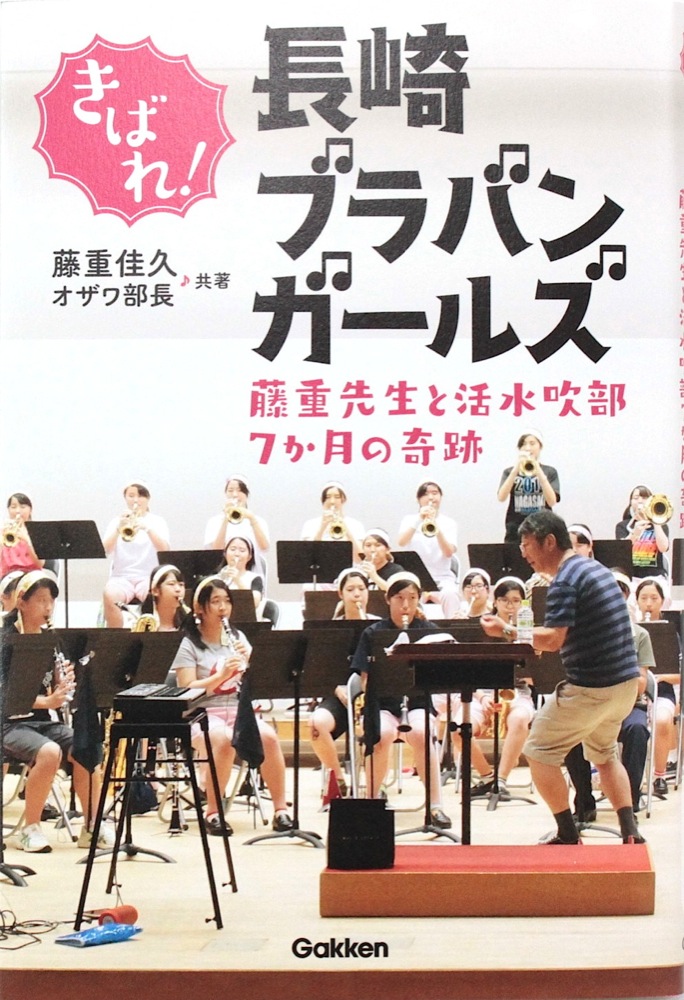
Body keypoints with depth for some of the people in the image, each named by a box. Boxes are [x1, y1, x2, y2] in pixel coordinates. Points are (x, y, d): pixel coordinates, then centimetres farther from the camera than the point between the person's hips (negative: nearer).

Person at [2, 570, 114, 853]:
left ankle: (91, 827, -11)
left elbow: (55, 692, 9)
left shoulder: (50, 640, 9)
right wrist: (47, 701, -31)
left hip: (43, 721, 5)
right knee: (50, 752, -33)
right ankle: (30, 828, -18)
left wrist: (64, 682, -14)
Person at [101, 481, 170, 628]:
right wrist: (119, 529, -17)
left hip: (150, 577, -1)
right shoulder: (116, 521, 13)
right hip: (121, 577, 1)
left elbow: (164, 550, -8)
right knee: (109, 595, -34)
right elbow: (105, 550, -2)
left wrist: (147, 528, -23)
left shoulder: (157, 521, 11)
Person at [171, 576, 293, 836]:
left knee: (268, 736, -28)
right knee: (225, 740, -37)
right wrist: (221, 674, -23)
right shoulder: (189, 644, 0)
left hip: (240, 710, 4)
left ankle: (280, 809, -21)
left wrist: (248, 660, -10)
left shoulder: (238, 638, 15)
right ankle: (212, 812, -24)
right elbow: (187, 691, -10)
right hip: (203, 714, -4)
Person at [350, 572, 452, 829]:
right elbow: (366, 681, 0)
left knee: (420, 733, -34)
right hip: (382, 703, 0)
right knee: (383, 734, -34)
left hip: (417, 701, 0)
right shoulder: (373, 633, 4)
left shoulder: (429, 631, 6)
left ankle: (435, 806, -27)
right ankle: (372, 799, -10)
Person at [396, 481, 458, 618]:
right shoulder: (409, 519, 11)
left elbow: (449, 552, -8)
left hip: (442, 577, 0)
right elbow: (401, 542, -10)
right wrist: (418, 520, -21)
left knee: (450, 594, -34)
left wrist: (436, 528, -23)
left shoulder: (449, 523, 9)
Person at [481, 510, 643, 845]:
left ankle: (569, 836, 6)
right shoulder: (596, 568, 13)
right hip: (626, 682, 10)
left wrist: (507, 631, -14)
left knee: (539, 753, 3)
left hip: (591, 688, -10)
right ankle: (630, 832, 18)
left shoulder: (565, 581, -16)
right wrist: (540, 641, 18)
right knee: (604, 754, 27)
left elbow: (553, 640, -24)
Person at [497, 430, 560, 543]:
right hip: (516, 532, 1)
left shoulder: (549, 472, 7)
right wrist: (516, 469, -16)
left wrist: (538, 472, -16)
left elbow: (552, 501, -8)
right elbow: (501, 497, -8)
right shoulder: (510, 472, 9)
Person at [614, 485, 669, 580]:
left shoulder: (660, 525, 13)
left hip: (655, 576, 0)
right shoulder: (623, 526, 11)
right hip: (631, 575, 0)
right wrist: (635, 533, -27)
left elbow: (663, 547, -6)